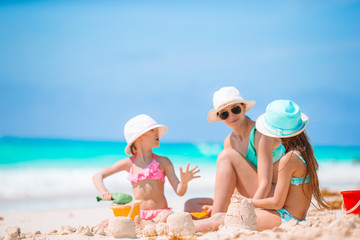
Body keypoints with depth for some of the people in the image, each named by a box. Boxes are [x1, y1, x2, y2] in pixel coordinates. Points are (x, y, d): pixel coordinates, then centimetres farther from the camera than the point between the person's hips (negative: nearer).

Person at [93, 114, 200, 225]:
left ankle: (143, 224, -19)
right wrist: (104, 192, -8)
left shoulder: (163, 162, 6)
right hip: (138, 215, 1)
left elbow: (179, 191, 1)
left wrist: (184, 182, -22)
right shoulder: (129, 163, 9)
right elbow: (97, 176, 12)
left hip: (161, 212, -1)